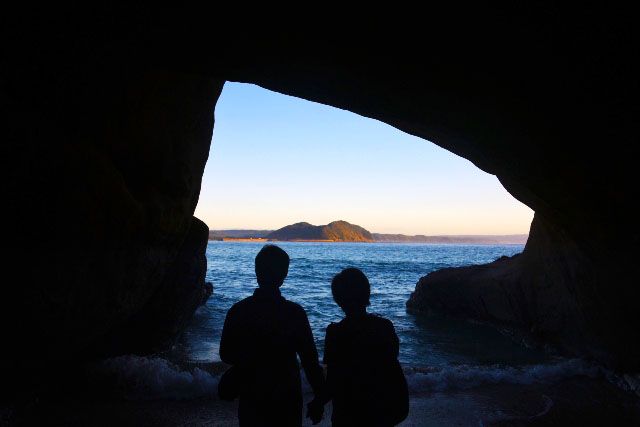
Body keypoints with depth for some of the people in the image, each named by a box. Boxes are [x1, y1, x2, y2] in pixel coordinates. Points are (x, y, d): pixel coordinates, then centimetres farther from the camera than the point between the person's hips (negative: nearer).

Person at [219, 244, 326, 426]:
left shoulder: (238, 311, -10)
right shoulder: (295, 312, -14)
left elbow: (226, 355, -1)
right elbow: (310, 361, -12)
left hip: (251, 399, 1)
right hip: (288, 399, -1)